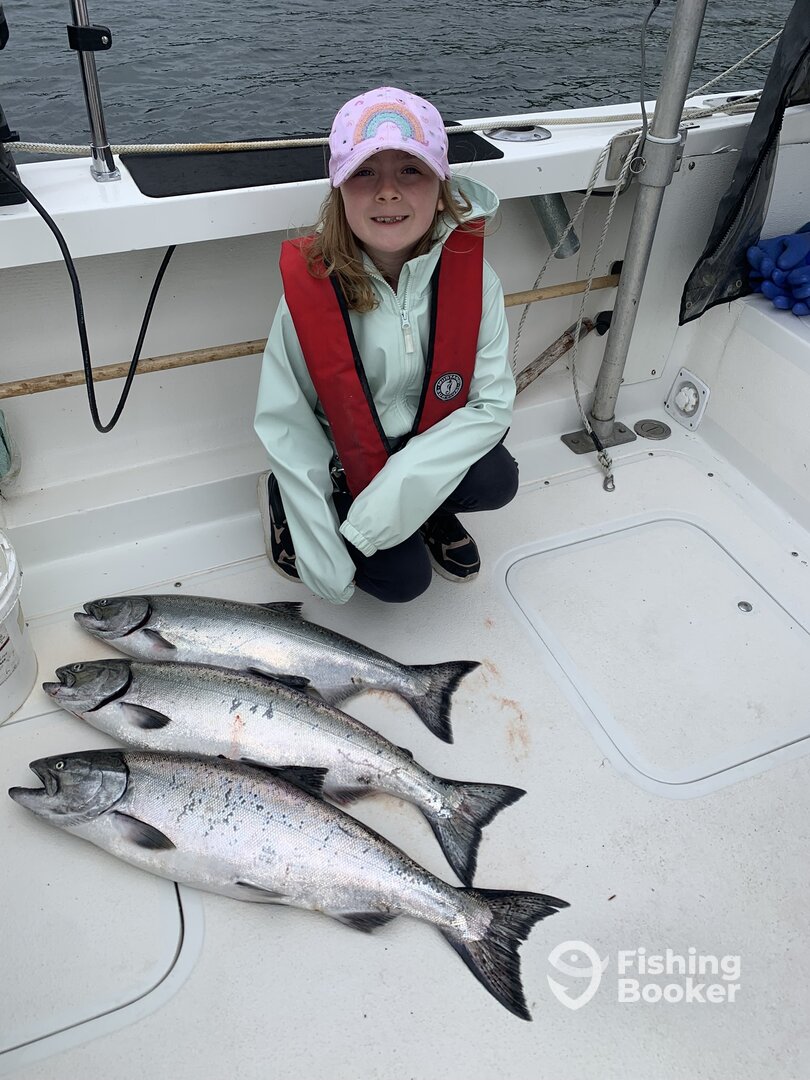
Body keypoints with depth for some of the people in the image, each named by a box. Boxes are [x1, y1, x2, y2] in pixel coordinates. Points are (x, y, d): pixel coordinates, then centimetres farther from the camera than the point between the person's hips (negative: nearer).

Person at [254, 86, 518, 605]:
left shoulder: (472, 274, -16)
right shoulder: (311, 288, -21)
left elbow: (492, 401, -16)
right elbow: (287, 425, -16)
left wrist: (406, 481, -29)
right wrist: (323, 557, -17)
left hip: (429, 447, 2)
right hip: (342, 464, -1)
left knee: (497, 480, -26)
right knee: (403, 578, -14)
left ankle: (432, 514, 10)